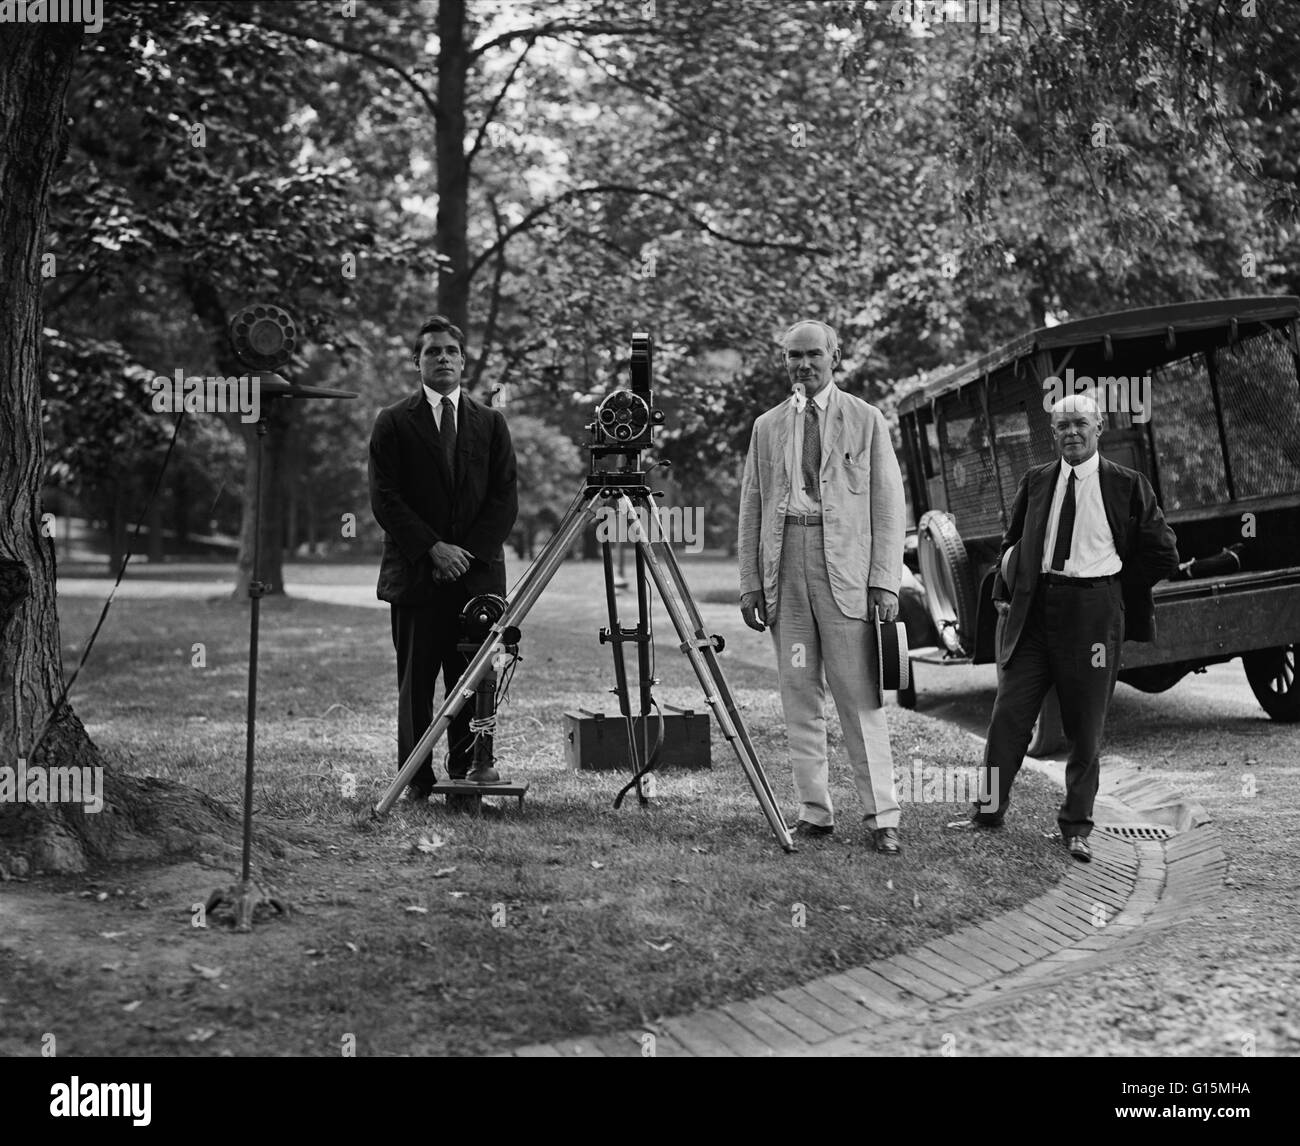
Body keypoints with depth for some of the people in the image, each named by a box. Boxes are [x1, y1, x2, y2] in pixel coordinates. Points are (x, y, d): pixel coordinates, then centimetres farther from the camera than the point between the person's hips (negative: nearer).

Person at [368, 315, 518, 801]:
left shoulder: (490, 422, 13)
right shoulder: (393, 422, 5)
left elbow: (505, 498, 8)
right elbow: (385, 499, -1)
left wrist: (469, 552, -5)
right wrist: (433, 549, -11)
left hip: (478, 573, 2)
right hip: (415, 573, -2)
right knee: (416, 679, 0)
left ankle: (469, 762, 11)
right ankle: (417, 778, 6)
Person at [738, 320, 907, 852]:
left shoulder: (865, 420, 6)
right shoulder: (767, 426, 15)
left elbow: (888, 504, 2)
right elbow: (752, 509, 15)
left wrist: (885, 580, -7)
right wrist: (750, 582, 7)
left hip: (845, 567, -3)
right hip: (784, 561, 3)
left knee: (859, 697, -5)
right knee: (798, 695, 5)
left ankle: (881, 816, -1)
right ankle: (813, 811, 12)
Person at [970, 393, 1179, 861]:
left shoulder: (1127, 485, 1)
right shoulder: (1035, 482, 10)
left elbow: (1163, 554, 6)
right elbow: (1012, 542, 23)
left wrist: (1114, 593, 5)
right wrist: (1006, 594, 11)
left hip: (1093, 611, -2)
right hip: (1034, 608, 2)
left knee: (1086, 726, 5)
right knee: (1009, 715, -1)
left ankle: (1076, 827, 17)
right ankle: (988, 810, 10)